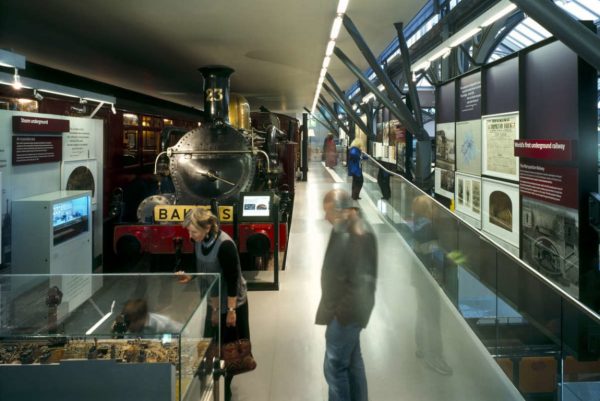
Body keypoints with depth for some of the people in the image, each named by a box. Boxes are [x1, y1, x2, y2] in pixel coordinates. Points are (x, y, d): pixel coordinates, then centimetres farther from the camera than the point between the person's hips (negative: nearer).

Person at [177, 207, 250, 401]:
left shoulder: (225, 245, -28)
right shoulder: (199, 242, -5)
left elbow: (233, 279, -22)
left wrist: (231, 310, -18)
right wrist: (188, 276, -7)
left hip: (231, 303, -6)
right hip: (211, 301, 7)